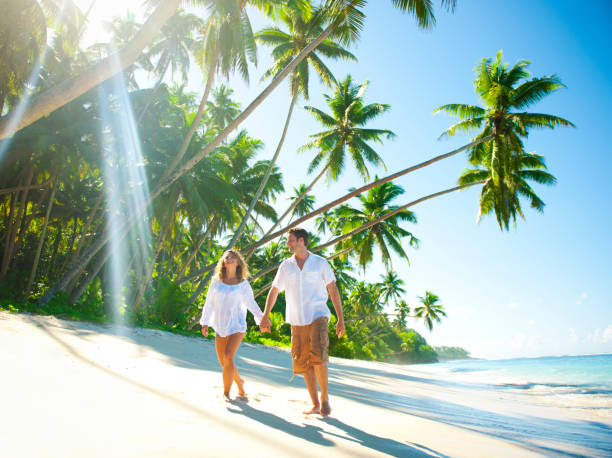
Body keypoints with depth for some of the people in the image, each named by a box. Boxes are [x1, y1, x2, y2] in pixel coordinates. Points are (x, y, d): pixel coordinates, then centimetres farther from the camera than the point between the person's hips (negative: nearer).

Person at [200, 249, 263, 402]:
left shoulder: (243, 284, 1)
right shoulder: (216, 281, 6)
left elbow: (251, 304, 9)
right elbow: (209, 303, 11)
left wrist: (261, 319, 2)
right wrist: (205, 323, 8)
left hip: (237, 326, -3)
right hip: (220, 327, 3)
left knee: (228, 357, -19)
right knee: (223, 363, 6)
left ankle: (226, 392, -5)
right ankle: (239, 382, 34)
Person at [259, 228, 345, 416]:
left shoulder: (320, 263, 0)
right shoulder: (286, 266, 7)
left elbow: (333, 290, 2)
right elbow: (274, 291, 12)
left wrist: (340, 318, -3)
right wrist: (265, 316, 3)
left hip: (318, 316, -3)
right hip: (297, 321, 3)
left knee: (318, 357, -19)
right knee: (304, 363, 3)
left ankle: (324, 397, 2)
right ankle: (315, 405, 13)